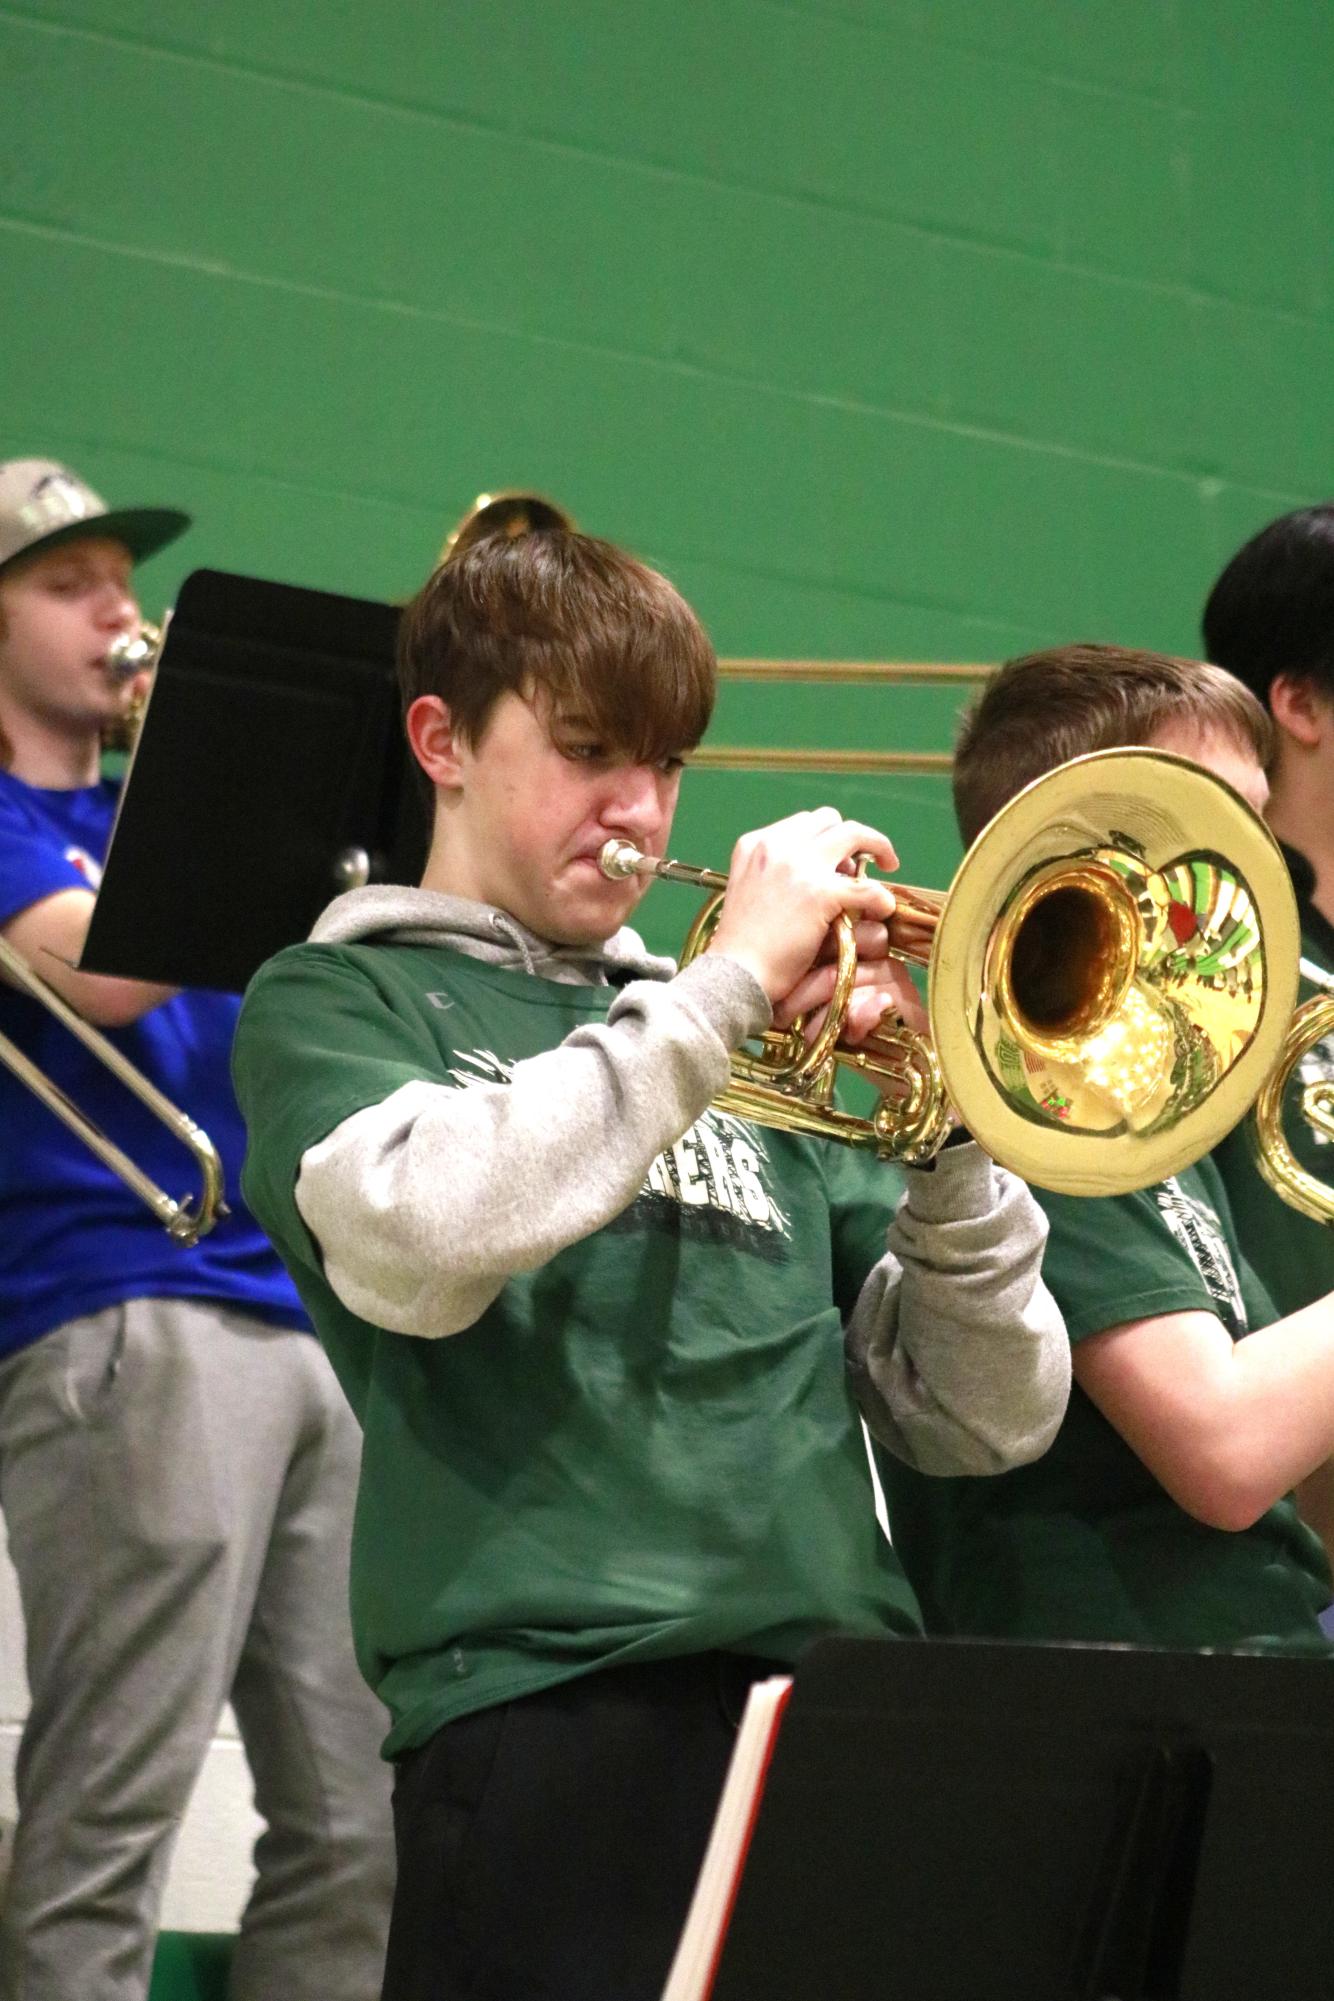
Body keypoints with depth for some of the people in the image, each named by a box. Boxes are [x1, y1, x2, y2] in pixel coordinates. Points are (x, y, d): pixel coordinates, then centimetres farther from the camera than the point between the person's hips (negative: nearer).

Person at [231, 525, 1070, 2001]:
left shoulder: (759, 1048, 21)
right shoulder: (336, 999, 8)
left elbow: (988, 1424, 16)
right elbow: (417, 1243, -16)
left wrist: (952, 1135, 0)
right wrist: (723, 983, -10)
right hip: (553, 1707, -4)